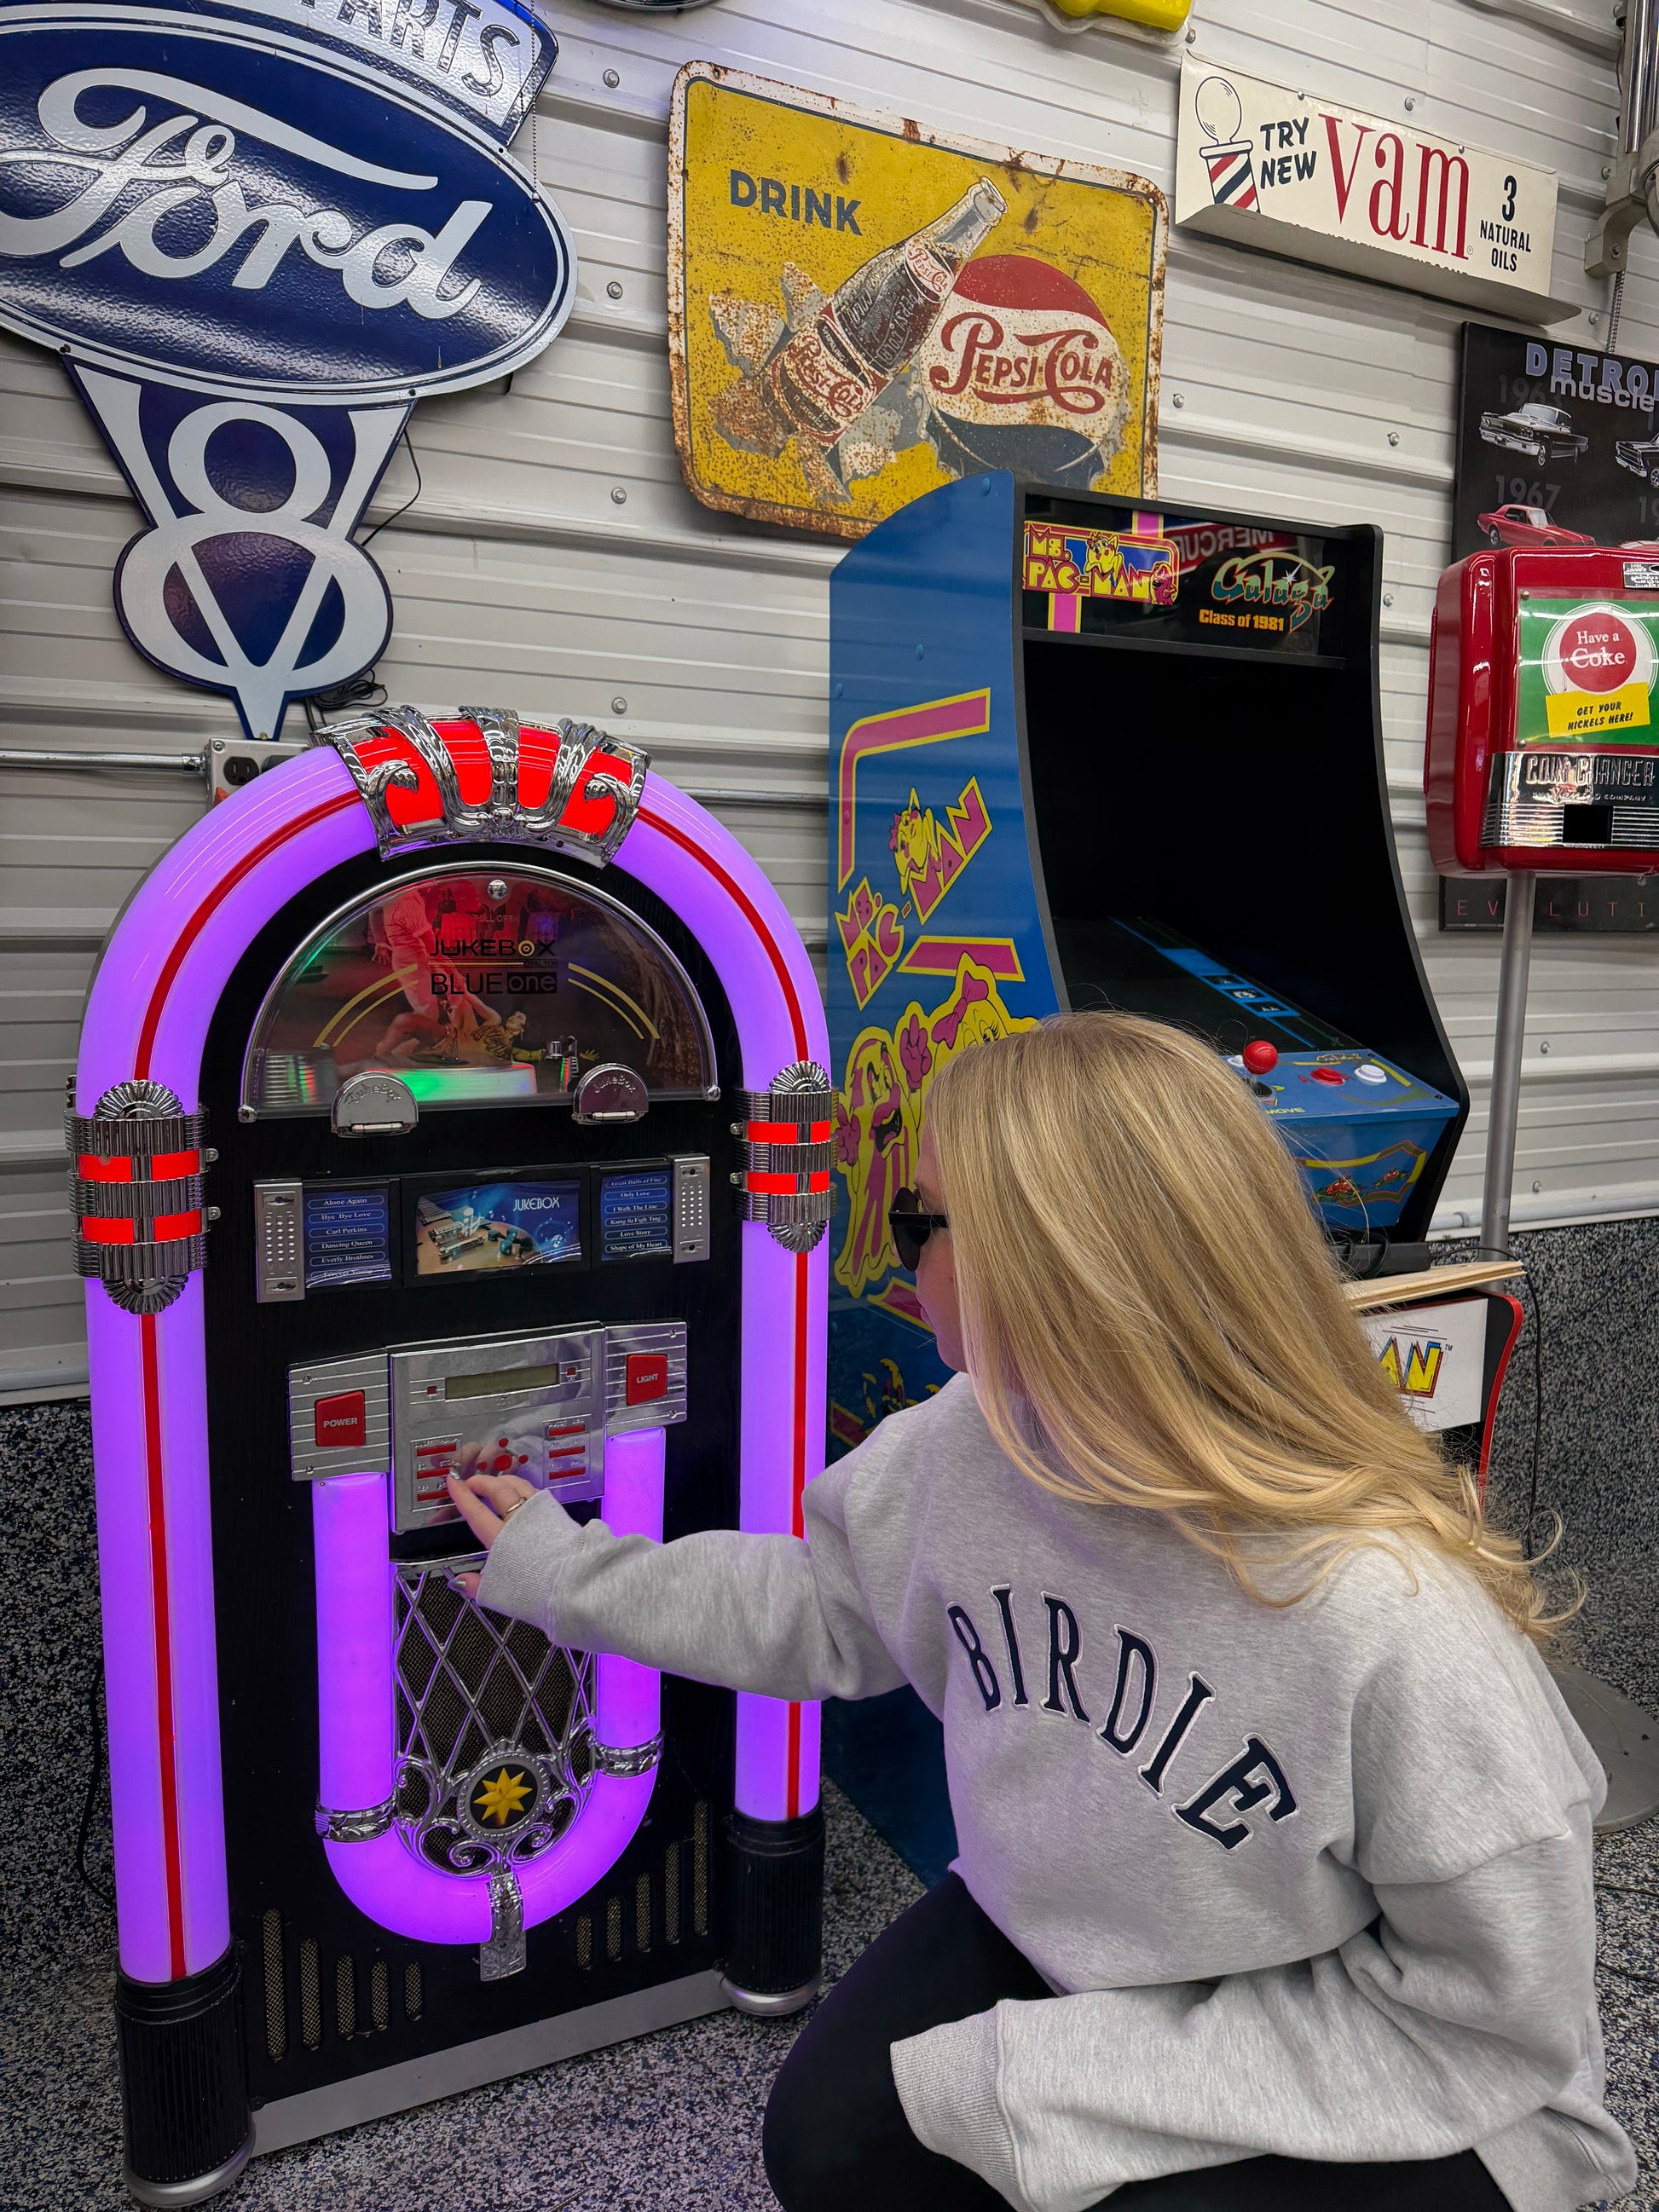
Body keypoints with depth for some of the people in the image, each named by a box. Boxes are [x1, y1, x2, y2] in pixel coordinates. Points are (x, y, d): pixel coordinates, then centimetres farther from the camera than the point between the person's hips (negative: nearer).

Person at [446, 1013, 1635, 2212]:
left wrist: (1049, 2073, -24)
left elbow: (1497, 2019, -23)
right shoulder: (966, 1448, -17)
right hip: (1055, 1933, 5)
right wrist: (565, 1572, 12)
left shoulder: (1397, 1618, -36)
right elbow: (818, 1603, 4)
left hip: (1391, 2109, -4)